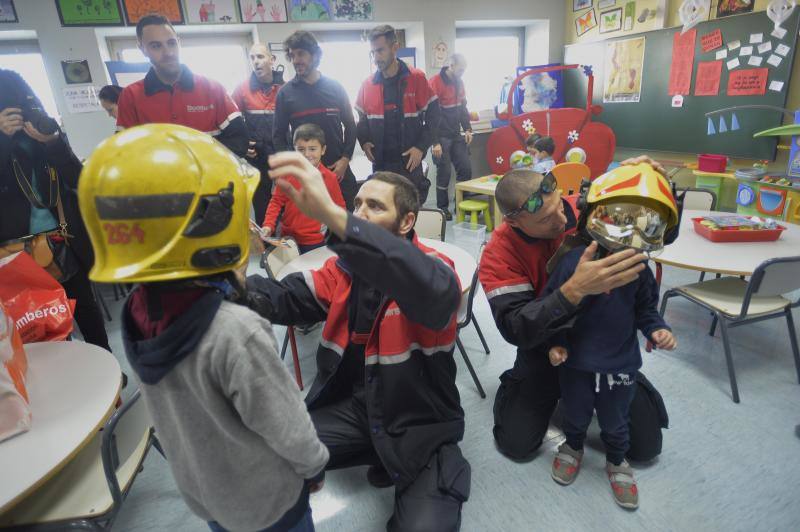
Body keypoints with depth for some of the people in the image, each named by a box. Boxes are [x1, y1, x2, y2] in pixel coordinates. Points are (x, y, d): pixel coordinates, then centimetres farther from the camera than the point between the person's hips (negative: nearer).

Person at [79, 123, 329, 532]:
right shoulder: (237, 333, -38)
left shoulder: (138, 310, -16)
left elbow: (183, 404, -1)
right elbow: (286, 427, -25)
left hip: (198, 489, 6)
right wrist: (314, 464, -7)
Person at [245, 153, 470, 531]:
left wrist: (331, 214, -50)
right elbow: (284, 300, -8)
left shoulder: (434, 268, -16)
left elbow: (435, 291, -41)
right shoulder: (344, 268, 1)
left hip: (420, 424, -4)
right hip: (352, 407, 5)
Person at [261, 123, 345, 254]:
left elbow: (339, 208, 4)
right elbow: (277, 202, 3)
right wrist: (268, 225, -9)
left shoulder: (330, 178, -5)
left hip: (316, 242, -2)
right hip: (288, 239, 2)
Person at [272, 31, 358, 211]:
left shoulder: (336, 88, 3)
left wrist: (345, 159, -4)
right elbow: (279, 134, 4)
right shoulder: (285, 93, 1)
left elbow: (350, 126, 7)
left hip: (338, 169, 1)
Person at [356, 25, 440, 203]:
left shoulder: (417, 78, -3)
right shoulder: (367, 84, 6)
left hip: (409, 163, -3)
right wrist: (364, 142, -1)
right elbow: (362, 119, 18)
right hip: (379, 164, 3)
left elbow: (433, 115, -2)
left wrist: (421, 147, -12)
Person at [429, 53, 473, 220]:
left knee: (466, 168, 5)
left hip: (456, 135, 7)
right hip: (441, 137, -7)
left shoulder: (459, 82, 11)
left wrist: (467, 128, 7)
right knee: (444, 172, -4)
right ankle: (442, 207, 11)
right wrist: (434, 142, -19)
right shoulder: (435, 83, -13)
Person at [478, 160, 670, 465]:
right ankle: (518, 385, 25)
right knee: (516, 444, -4)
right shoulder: (499, 253, -24)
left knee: (646, 446, 7)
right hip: (546, 347, -2)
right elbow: (515, 329, -34)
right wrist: (576, 289, -48)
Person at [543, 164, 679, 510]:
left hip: (621, 364, 3)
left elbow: (645, 308, 6)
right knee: (576, 414, 23)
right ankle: (573, 446, 53)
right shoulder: (573, 260, -22)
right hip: (576, 361, -2)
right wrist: (555, 343, -15)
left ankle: (617, 461, 51)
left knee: (615, 422, 23)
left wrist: (656, 329, -13)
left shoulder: (639, 269, -9)